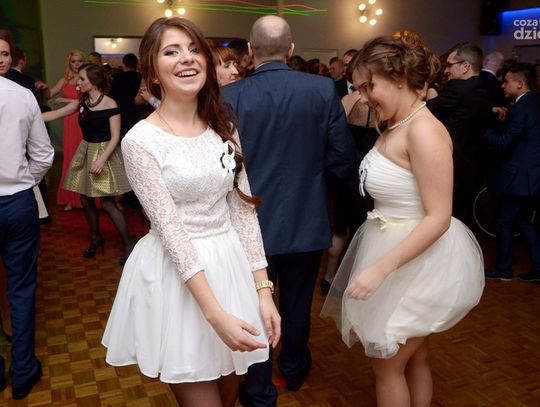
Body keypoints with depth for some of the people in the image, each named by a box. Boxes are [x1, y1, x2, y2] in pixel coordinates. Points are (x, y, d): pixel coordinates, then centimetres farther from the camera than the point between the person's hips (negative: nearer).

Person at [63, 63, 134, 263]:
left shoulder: (110, 105, -14)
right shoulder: (82, 102, 4)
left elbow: (115, 137, -16)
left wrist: (102, 160, -24)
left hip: (104, 152, -6)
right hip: (85, 152, 7)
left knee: (107, 203, -7)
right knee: (86, 200, 10)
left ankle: (128, 243, 5)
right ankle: (95, 238, 28)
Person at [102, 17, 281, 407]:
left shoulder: (224, 126, 2)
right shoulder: (141, 140, -13)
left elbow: (244, 209, 2)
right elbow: (171, 231, -17)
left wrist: (263, 289, -3)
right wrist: (215, 314, -21)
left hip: (232, 265, 5)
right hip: (176, 273, -5)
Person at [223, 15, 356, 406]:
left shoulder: (230, 96, -12)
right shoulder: (323, 89, -9)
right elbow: (343, 155, -6)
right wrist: (347, 186, 15)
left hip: (251, 222, -1)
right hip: (306, 219, 2)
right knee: (298, 303, 21)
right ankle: (294, 370, 42)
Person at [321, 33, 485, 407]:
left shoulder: (423, 130, -23)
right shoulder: (397, 127, 7)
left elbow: (438, 218, -27)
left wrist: (380, 268, -29)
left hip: (417, 262, -9)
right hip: (398, 252, 9)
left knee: (387, 364, 8)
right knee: (414, 358, 23)